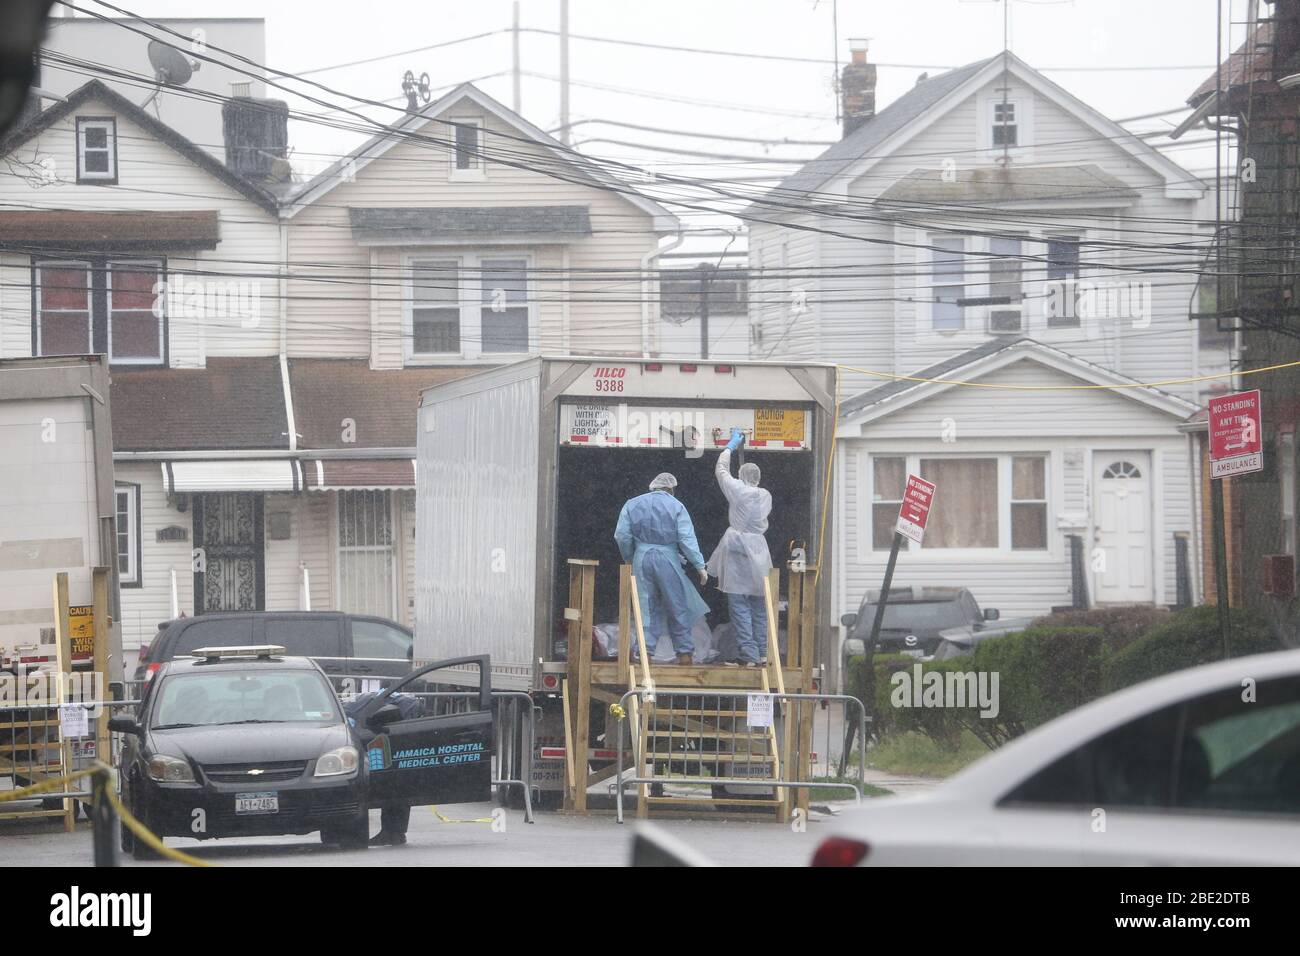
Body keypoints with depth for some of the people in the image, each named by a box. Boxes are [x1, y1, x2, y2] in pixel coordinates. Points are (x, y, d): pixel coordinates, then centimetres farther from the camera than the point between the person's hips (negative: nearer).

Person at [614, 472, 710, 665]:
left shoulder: (632, 505, 8)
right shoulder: (676, 506, -2)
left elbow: (622, 536, 3)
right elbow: (687, 539, -8)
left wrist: (629, 558, 17)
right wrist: (699, 565, -5)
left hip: (642, 559, 2)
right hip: (668, 560, -2)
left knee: (647, 608, 7)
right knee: (678, 608, 7)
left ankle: (645, 649, -3)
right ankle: (684, 652, 7)